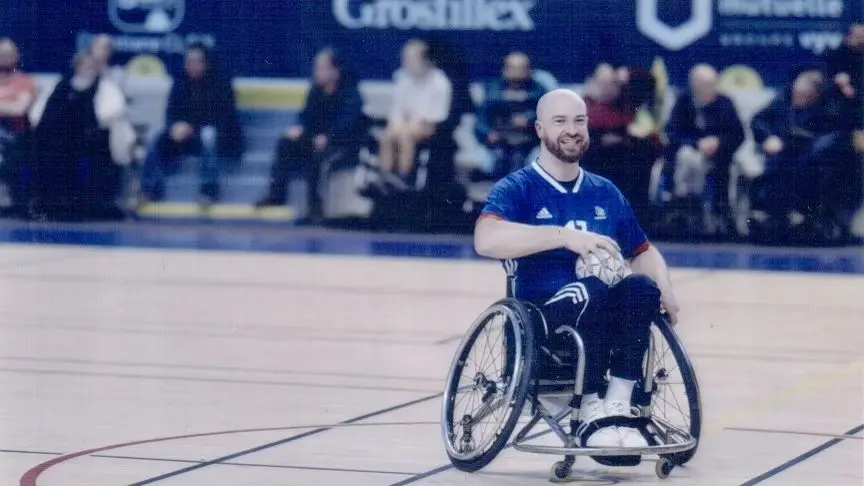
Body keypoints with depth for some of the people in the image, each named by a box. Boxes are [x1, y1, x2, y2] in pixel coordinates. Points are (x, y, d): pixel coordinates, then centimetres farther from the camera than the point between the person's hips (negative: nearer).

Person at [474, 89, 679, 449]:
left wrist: (666, 293, 3)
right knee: (593, 290, -35)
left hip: (603, 321, 4)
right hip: (540, 322, -4)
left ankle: (617, 407, -25)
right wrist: (564, 236, -24)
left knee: (642, 286, -27)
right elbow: (486, 240, -17)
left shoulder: (605, 194, 20)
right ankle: (590, 413, -24)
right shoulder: (516, 189, 2)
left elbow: (642, 253, 26)